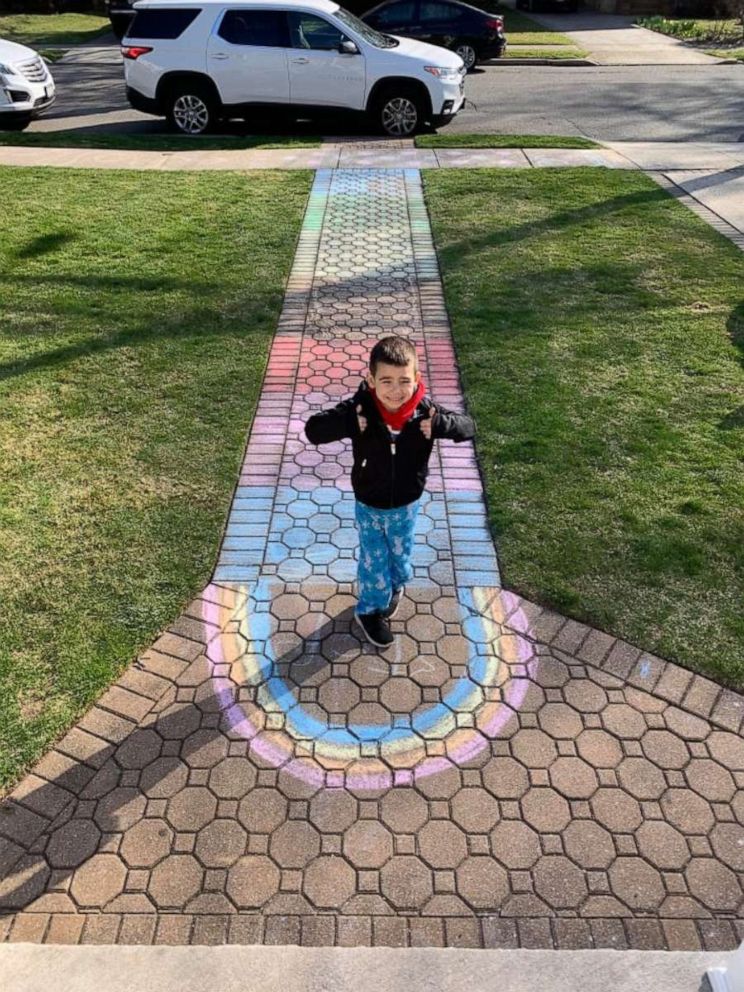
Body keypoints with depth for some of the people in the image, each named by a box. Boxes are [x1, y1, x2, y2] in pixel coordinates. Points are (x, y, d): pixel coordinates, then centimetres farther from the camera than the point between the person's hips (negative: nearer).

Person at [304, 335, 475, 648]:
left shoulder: (424, 411, -21)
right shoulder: (359, 409, -25)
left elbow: (468, 427, -13)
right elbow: (313, 430, -26)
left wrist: (440, 424, -34)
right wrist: (348, 423, -42)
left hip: (406, 504, 2)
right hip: (368, 505, -2)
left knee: (400, 555, 25)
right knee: (373, 560, 16)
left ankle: (395, 586, 59)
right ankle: (369, 610, 44)